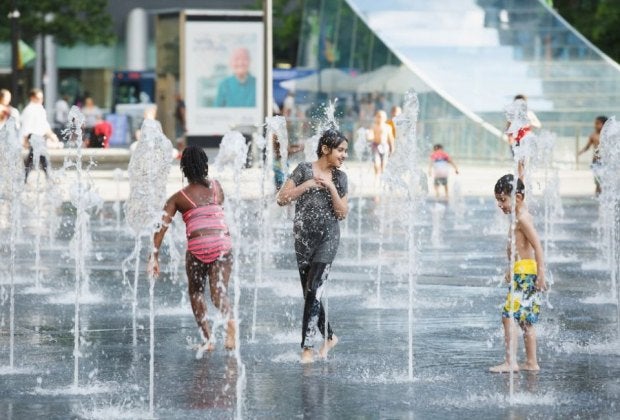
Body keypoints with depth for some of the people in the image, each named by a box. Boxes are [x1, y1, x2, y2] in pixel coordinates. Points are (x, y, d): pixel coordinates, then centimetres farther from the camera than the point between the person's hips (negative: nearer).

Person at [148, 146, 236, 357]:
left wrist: (154, 256, 0)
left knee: (196, 292, 18)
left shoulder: (178, 198, 8)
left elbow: (162, 226, 0)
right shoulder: (216, 187, 14)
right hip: (223, 244, 1)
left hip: (197, 247, -1)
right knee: (219, 291, -1)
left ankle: (207, 338, 12)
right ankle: (230, 319, -34)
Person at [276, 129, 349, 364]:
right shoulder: (304, 170, 0)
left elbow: (343, 213, 2)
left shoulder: (339, 178, 6)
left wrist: (331, 188, -9)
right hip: (304, 237, 1)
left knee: (314, 291, -13)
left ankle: (307, 347, -14)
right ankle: (329, 337, 25)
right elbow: (282, 199, -3)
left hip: (328, 238, -1)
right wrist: (307, 185, -12)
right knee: (309, 294, 6)